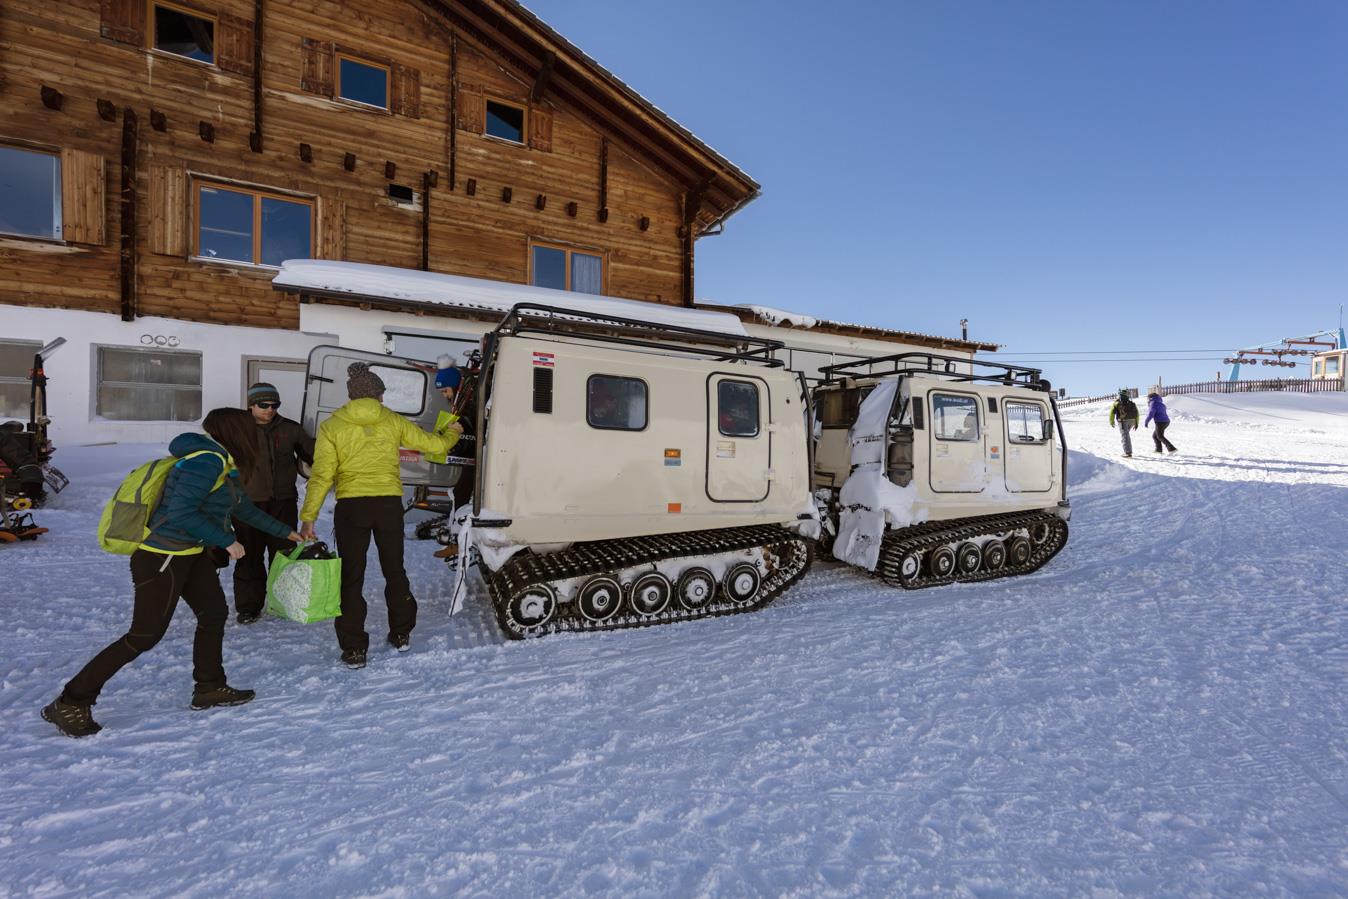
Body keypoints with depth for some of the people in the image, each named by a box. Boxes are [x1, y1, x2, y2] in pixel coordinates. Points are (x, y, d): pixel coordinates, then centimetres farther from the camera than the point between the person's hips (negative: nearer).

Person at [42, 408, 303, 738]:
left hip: (191, 554, 10)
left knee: (214, 614, 14)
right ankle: (70, 704, 15)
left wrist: (284, 532, 27)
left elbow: (243, 508, 21)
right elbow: (181, 512, -28)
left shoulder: (223, 465, 9)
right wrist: (226, 541, -20)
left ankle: (209, 688, 27)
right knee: (144, 635, -1)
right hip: (162, 558, -10)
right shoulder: (207, 461, -21)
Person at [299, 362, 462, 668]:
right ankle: (401, 635, 29)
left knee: (351, 578, 9)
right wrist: (453, 432, 31)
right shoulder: (393, 421, 4)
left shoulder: (332, 426, 0)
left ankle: (354, 650, 13)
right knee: (394, 571, 18)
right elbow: (434, 444, 10)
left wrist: (308, 517, -2)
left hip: (351, 506, -1)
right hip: (389, 504, 2)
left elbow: (322, 475, -6)